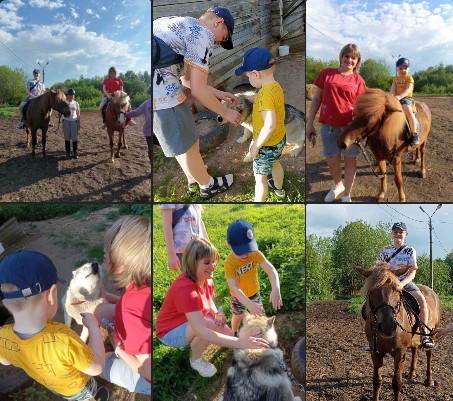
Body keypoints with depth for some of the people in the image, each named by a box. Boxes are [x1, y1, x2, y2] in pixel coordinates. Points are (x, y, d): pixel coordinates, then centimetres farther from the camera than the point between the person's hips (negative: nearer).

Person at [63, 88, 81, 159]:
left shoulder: (76, 103, 5)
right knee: (67, 137, 4)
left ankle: (75, 152, 9)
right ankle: (68, 152, 11)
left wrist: (79, 124, 3)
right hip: (66, 121, 0)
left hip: (74, 121, 0)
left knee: (74, 138, 1)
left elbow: (78, 115, 6)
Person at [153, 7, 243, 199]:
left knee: (183, 142, 28)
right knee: (188, 146, 12)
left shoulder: (180, 25, 23)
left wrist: (218, 93, 30)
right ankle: (207, 186, 33)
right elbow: (198, 90, -9)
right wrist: (225, 113, 5)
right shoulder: (202, 34, -6)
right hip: (162, 94, -9)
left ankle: (193, 175, 48)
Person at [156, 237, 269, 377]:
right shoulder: (185, 288, -37)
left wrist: (216, 314, -17)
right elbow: (201, 331, -45)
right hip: (171, 331, -8)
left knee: (229, 336, -7)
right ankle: (196, 360, -3)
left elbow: (209, 301, 8)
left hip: (191, 322, 8)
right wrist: (240, 343, -49)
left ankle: (189, 342, 15)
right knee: (209, 324, -32)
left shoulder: (206, 279, -12)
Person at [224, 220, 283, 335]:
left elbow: (270, 269, -36)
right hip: (238, 296, -2)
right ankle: (234, 334, 49)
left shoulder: (255, 253, -27)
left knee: (259, 314, 16)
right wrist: (249, 304, -54)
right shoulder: (229, 262, -35)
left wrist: (276, 289, -54)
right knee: (238, 316, 19)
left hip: (254, 291, 2)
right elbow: (234, 287, -41)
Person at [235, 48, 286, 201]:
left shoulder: (265, 94, -31)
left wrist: (255, 146, -26)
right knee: (275, 163, 35)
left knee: (260, 178, 7)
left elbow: (270, 125, -37)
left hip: (267, 145, -9)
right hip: (280, 139, 10)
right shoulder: (276, 86, -4)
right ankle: (278, 187, 61)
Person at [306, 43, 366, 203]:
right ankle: (338, 185, 41)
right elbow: (316, 99, 5)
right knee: (332, 160, 12)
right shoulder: (326, 73, 4)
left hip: (350, 125, 0)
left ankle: (346, 195, 23)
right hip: (328, 125, 1)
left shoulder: (358, 80, 3)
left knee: (350, 159, 7)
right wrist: (309, 123, 1)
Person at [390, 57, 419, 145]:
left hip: (406, 98, -6)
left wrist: (400, 96, -34)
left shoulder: (409, 78, -1)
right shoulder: (395, 79, 15)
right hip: (396, 99, 6)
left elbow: (408, 89, -15)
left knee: (409, 111, -33)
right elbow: (392, 89, 3)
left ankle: (414, 134, -26)